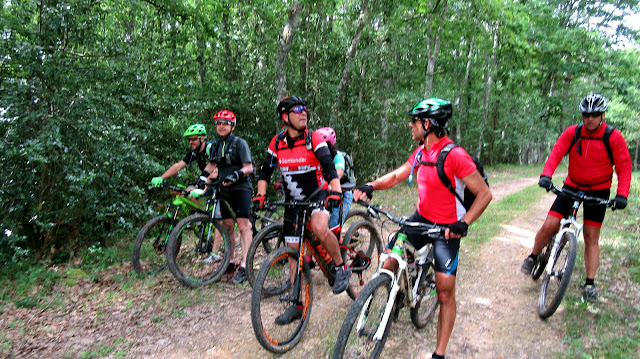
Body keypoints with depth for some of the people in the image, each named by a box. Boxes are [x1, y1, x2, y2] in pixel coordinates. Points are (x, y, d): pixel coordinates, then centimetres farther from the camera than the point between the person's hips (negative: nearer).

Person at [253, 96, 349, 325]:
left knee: (319, 228, -36)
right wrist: (260, 195, -10)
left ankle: (341, 267, -8)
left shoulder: (313, 139, -11)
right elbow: (265, 171, 5)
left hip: (318, 194, -4)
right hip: (293, 201, 4)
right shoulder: (277, 142, 0)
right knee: (293, 254, 6)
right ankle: (297, 304, 21)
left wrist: (336, 191, -39)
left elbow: (329, 166, -22)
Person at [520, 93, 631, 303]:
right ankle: (533, 257, 17)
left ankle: (590, 284, 13)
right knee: (549, 226, -8)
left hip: (598, 191, -1)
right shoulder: (572, 133, -7)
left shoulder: (614, 138, -10)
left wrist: (621, 194, -23)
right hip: (572, 187, 1)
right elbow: (556, 154, -15)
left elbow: (624, 167, -10)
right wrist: (546, 175, -33)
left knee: (591, 237, 2)